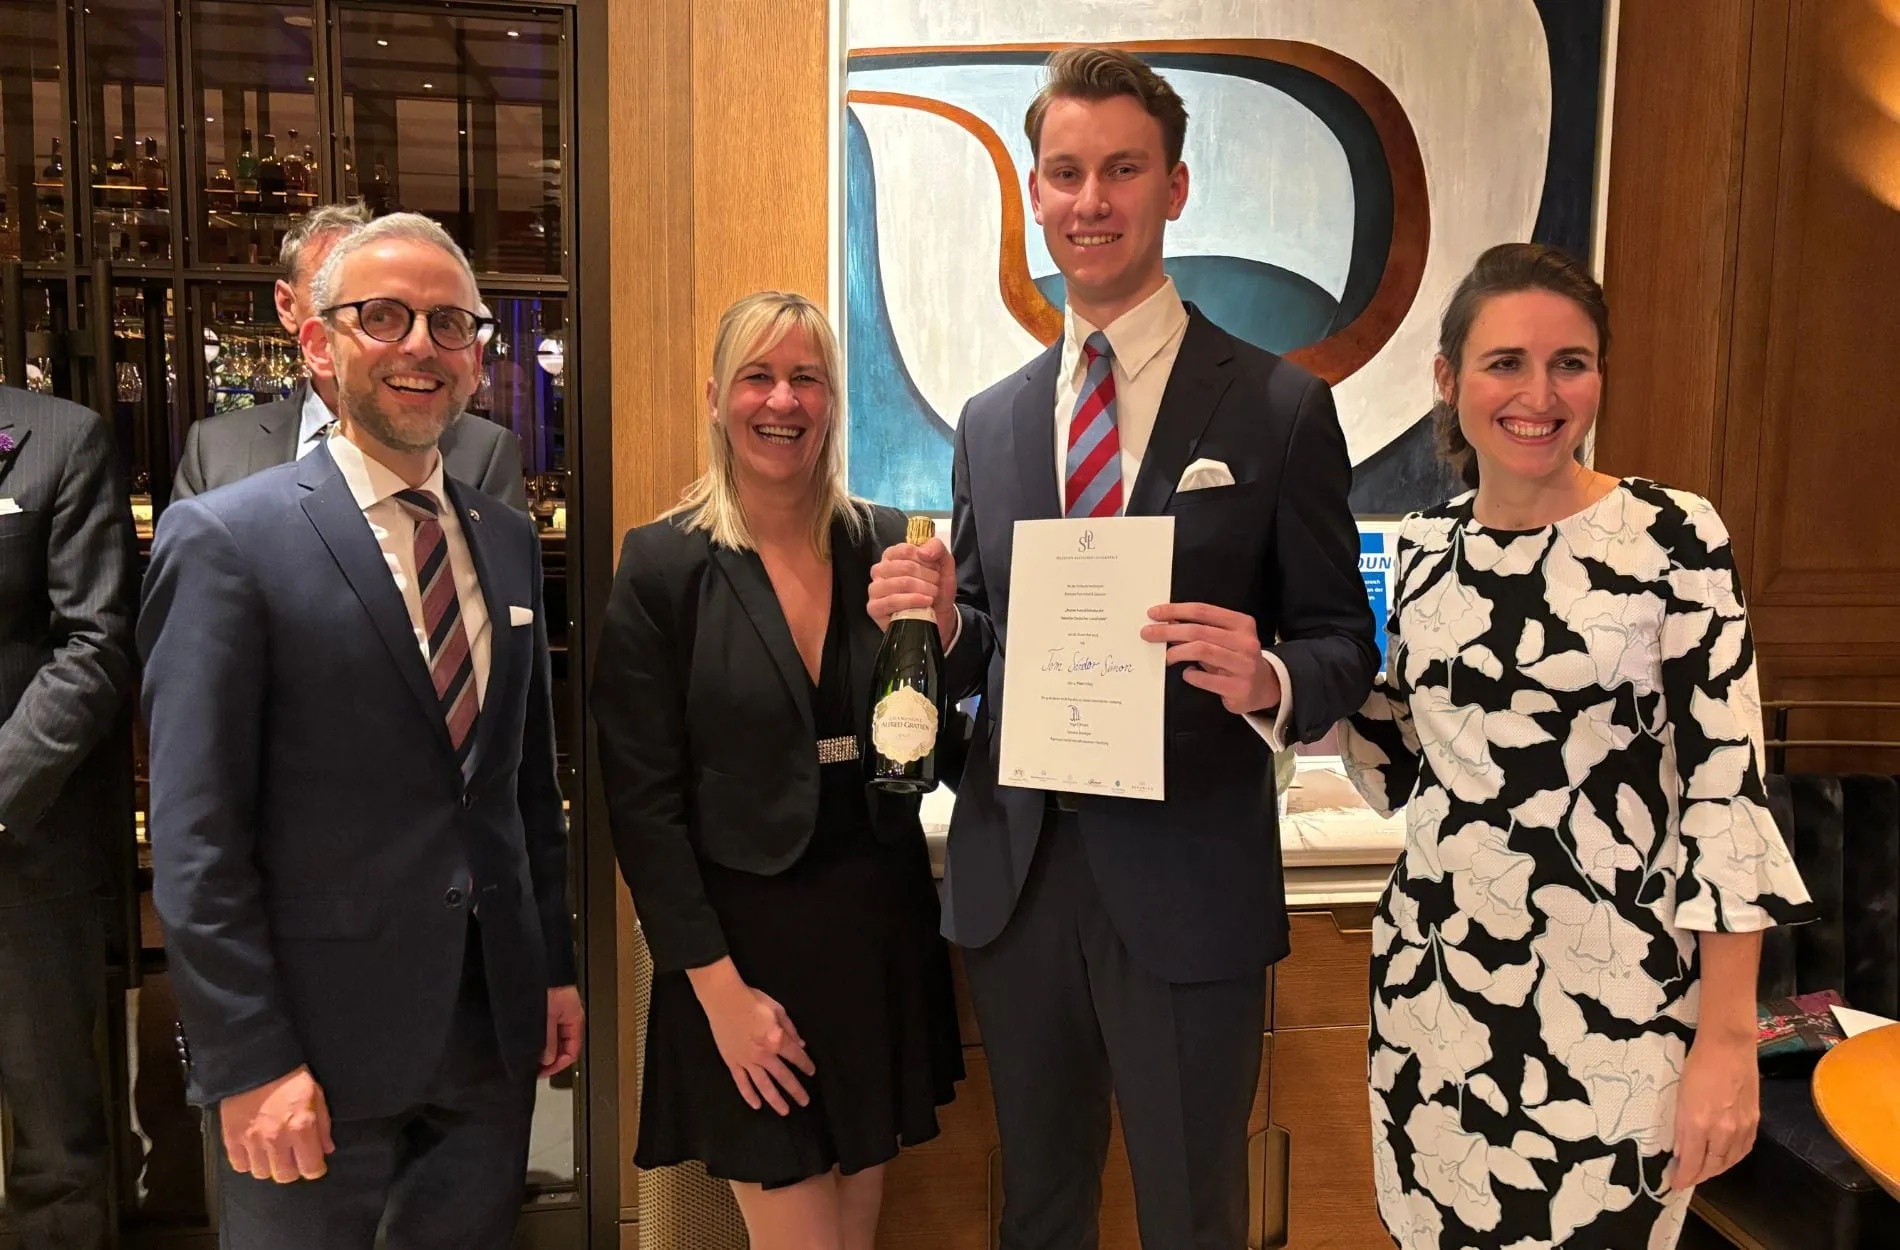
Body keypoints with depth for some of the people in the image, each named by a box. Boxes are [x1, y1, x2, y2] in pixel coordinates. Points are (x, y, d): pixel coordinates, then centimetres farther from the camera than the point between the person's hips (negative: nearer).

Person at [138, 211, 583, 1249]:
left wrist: (556, 967, 11)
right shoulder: (226, 539, -11)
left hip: (496, 1033, 5)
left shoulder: (509, 541, 7)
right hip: (318, 1048, -5)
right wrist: (251, 1063, -14)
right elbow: (195, 839, -13)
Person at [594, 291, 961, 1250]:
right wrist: (718, 986, -11)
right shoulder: (664, 566, -8)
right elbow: (643, 799, -8)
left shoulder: (884, 545, 2)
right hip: (745, 939, -4)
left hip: (880, 929, 4)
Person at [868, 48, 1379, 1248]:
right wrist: (936, 620, -11)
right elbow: (983, 646, 11)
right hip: (1013, 879, 4)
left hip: (1188, 889, -3)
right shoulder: (991, 419, 7)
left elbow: (1343, 643, -3)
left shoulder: (1279, 405, -5)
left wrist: (1268, 682, -24)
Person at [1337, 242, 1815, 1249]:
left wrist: (1727, 1036, -13)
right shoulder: (1424, 548, 3)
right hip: (1432, 983, 4)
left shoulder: (1676, 541, -10)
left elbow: (1726, 793, -11)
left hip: (1612, 1001, -4)